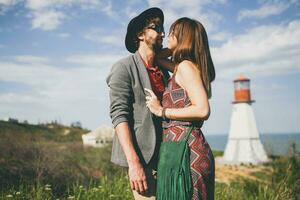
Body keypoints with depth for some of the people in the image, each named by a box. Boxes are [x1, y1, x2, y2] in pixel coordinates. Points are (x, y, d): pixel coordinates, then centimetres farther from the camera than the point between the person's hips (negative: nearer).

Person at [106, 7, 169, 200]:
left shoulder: (163, 71, 15)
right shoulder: (124, 67, -5)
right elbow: (119, 115, -13)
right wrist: (134, 163, -20)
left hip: (164, 157, 6)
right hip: (142, 157, -6)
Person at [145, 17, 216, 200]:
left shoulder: (186, 66, -9)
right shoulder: (188, 67, 18)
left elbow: (202, 110, -20)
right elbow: (158, 58, 33)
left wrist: (161, 111, -12)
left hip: (185, 149, -9)